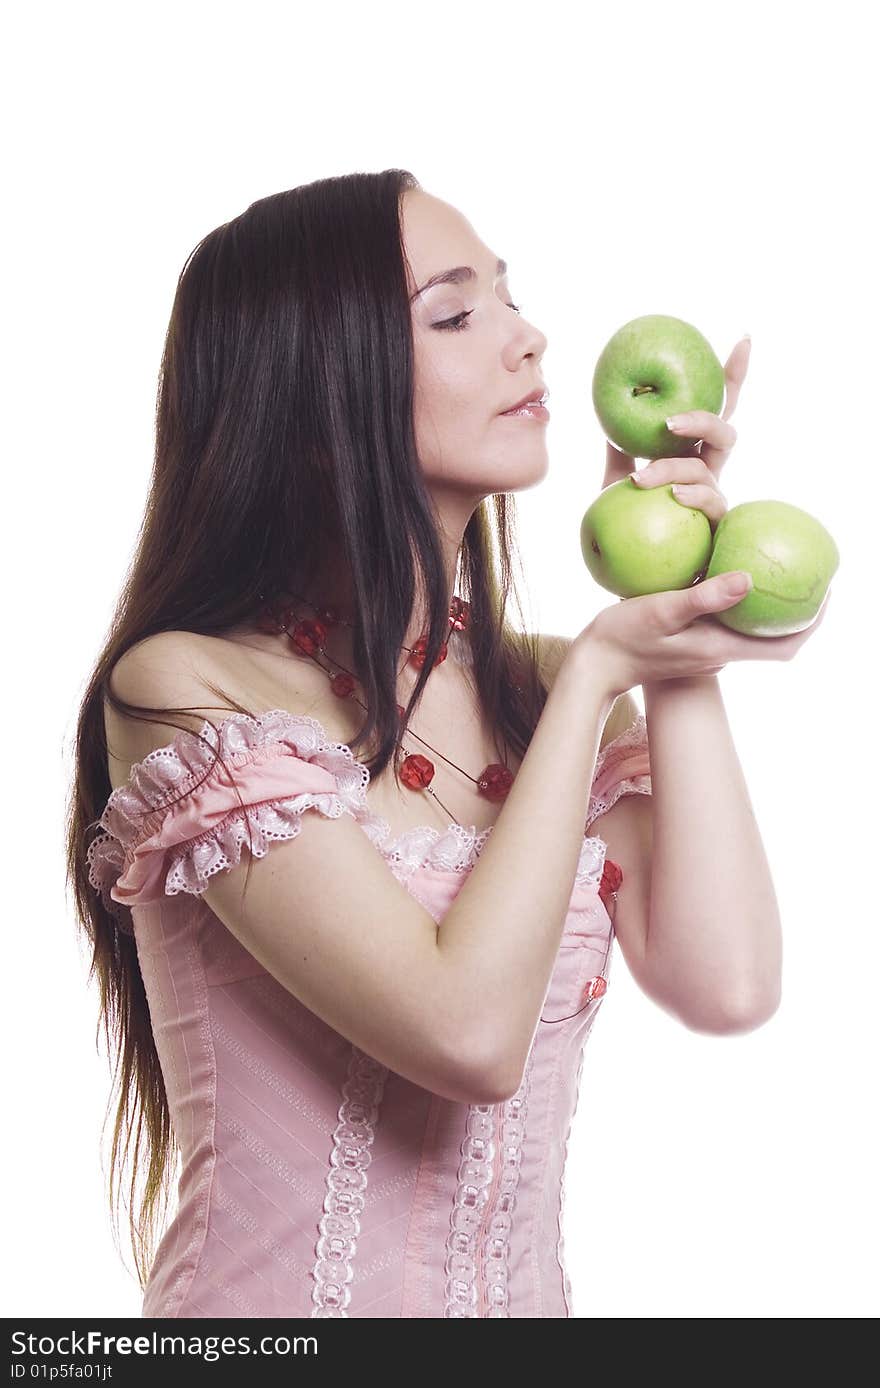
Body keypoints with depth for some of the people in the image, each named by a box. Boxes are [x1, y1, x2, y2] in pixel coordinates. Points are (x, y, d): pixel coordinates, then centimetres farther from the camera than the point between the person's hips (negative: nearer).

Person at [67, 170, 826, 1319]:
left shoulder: (543, 689, 4)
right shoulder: (185, 688, -12)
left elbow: (722, 986, -11)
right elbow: (469, 1031, -20)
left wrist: (676, 594, -5)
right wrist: (600, 673, -13)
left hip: (530, 1293, 4)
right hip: (277, 1306, -4)